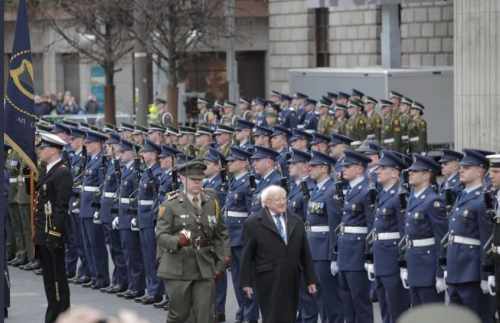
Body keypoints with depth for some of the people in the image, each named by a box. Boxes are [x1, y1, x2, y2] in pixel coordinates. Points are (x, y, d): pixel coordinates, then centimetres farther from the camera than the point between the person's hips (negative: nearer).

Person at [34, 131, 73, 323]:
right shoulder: (46, 172, 16)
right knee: (48, 276, 14)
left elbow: (61, 206, -18)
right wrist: (37, 232, 16)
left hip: (54, 233, -10)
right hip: (43, 234, 10)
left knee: (58, 276, -4)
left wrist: (54, 232, -22)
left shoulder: (62, 173, -13)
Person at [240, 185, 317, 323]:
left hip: (292, 281, 4)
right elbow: (247, 256, 0)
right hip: (268, 283, -4)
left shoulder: (296, 222, 13)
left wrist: (310, 280, 11)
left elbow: (305, 253, 14)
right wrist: (246, 283, -3)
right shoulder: (254, 224, 0)